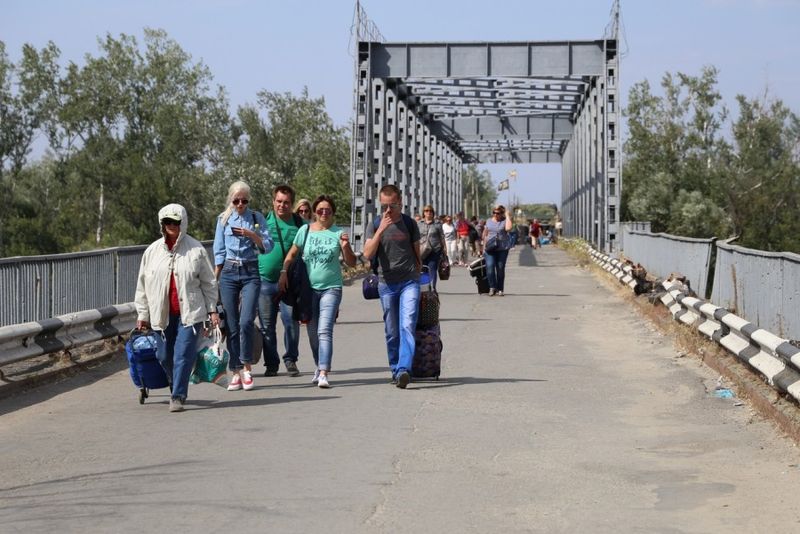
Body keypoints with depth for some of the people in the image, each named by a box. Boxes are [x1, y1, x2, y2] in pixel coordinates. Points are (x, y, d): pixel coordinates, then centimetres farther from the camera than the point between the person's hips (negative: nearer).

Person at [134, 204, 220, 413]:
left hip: (190, 313, -3)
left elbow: (209, 282, 5)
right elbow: (142, 285, 11)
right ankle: (176, 389, 33)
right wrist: (142, 313, 10)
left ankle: (178, 396, -8)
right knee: (165, 356, 9)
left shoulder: (196, 250, 0)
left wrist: (212, 310, 1)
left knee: (183, 354, -11)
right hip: (162, 314, 3)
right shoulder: (152, 251, 6)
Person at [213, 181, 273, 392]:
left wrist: (252, 235, -14)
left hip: (250, 273, -1)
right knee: (231, 325, 0)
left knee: (246, 321, -15)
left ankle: (246, 368, -1)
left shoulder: (257, 218, 5)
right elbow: (219, 251, 10)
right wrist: (216, 280, 7)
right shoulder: (223, 219, 8)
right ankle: (236, 373, 6)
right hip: (229, 273, 2)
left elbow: (268, 246, 2)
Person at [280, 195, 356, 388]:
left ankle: (324, 374, -24)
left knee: (325, 331, -17)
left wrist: (345, 246, -16)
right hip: (309, 288, 3)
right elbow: (292, 254, 12)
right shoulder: (306, 230, 4)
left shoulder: (338, 233, 1)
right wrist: (284, 272, -3)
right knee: (312, 333, 11)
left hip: (331, 288, -3)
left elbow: (351, 263, 2)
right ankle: (320, 366, 31)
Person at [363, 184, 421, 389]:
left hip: (409, 282, -1)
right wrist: (381, 230, -19)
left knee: (407, 326, -16)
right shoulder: (375, 226, 2)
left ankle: (404, 369, -26)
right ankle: (395, 370, 17)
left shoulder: (409, 224, 4)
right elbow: (368, 254, -11)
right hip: (387, 284, 2)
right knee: (391, 332, 6)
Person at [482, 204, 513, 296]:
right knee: (489, 267, -15)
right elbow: (485, 235, 18)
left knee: (500, 269, 2)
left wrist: (507, 216, -11)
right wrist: (484, 247, 13)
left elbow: (508, 228, -21)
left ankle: (500, 289, 10)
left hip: (502, 249, -2)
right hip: (490, 248, 2)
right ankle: (492, 287, -7)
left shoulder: (504, 221, 1)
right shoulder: (489, 221, 13)